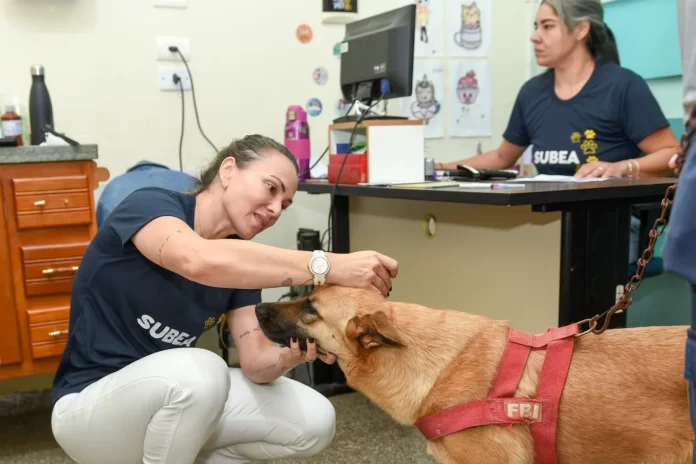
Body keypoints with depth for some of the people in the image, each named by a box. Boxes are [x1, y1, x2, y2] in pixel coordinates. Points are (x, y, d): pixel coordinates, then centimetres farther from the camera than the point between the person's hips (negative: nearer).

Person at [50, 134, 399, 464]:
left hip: (175, 397, 7)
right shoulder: (150, 205, -20)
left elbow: (255, 361, -9)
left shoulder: (239, 263, -1)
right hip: (91, 405, -6)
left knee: (314, 424, -8)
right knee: (201, 370, -37)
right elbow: (200, 261, -44)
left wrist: (292, 355, -31)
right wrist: (329, 266, -45)